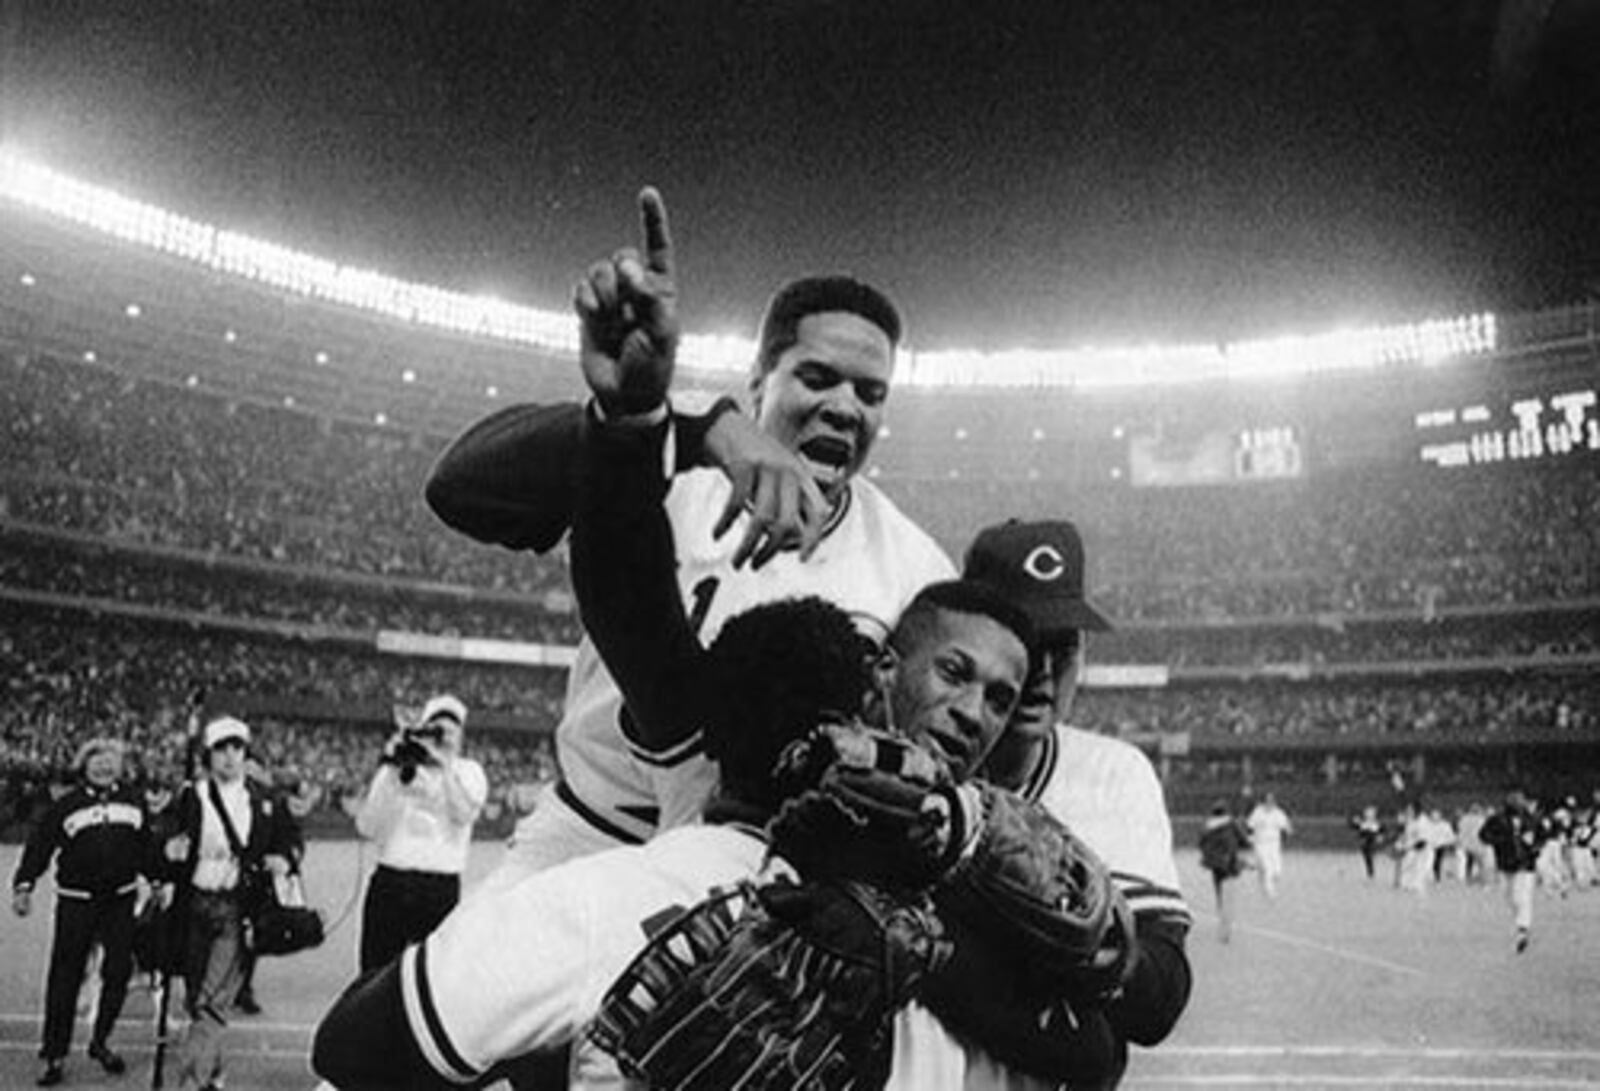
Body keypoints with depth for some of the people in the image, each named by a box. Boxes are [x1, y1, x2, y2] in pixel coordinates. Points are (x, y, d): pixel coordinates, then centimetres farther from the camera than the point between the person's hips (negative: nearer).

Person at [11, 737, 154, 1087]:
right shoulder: (66, 806, -2)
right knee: (65, 978, 1)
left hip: (121, 899, 2)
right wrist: (24, 885, -15)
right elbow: (39, 845, -5)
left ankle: (100, 1042, 18)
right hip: (75, 901, -2)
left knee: (119, 971, -1)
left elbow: (147, 847, 15)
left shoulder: (134, 801, 6)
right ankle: (54, 1055, 12)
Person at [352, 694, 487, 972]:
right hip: (389, 884, 1)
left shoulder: (468, 771, 7)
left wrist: (444, 764, -22)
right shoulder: (396, 770, 8)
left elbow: (464, 813, -14)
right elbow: (367, 828, -2)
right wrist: (392, 776, -10)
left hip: (442, 888, -1)